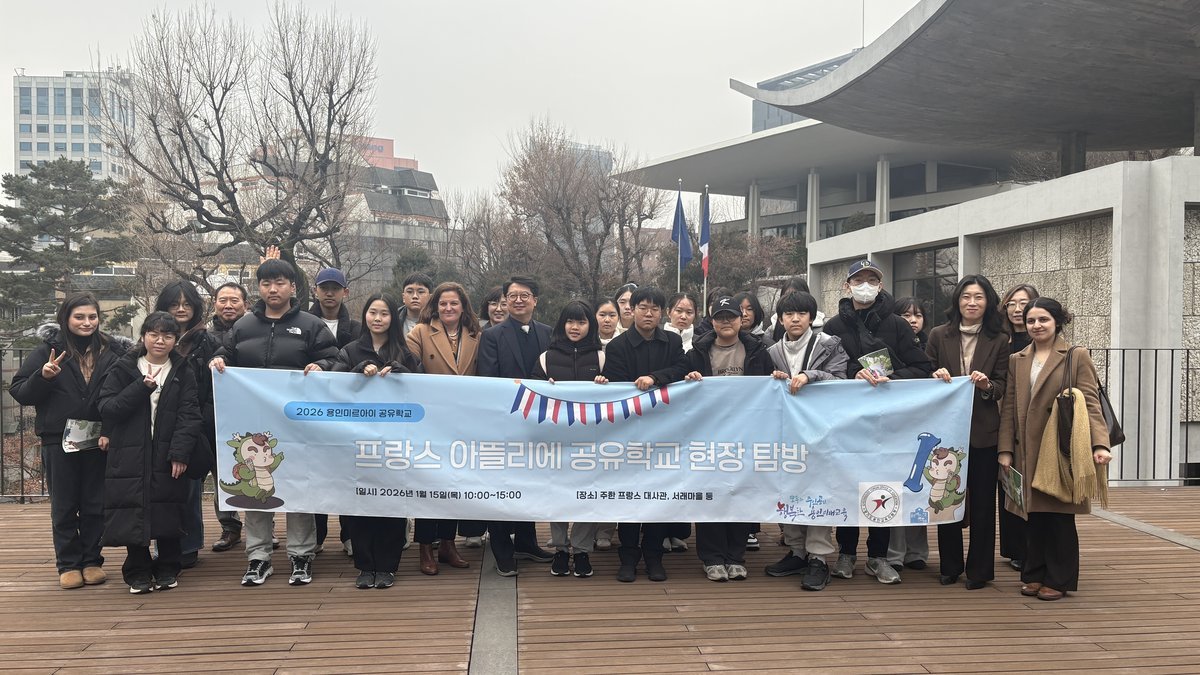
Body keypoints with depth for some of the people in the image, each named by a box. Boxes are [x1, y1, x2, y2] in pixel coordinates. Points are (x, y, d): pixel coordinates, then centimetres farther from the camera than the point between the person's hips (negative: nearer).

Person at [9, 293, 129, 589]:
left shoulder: (112, 351, 0)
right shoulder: (47, 350, -2)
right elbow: (19, 393, -1)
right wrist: (42, 376, -20)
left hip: (99, 441, 1)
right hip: (59, 441, -1)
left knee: (96, 505, 9)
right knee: (64, 506, 9)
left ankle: (92, 561, 22)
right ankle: (68, 564, 20)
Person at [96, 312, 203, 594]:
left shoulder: (184, 372, 4)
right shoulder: (123, 369, 6)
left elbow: (190, 415, -3)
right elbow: (106, 408, -3)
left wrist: (180, 452, -13)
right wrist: (141, 387, -14)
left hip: (169, 457, 0)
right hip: (130, 457, 0)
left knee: (169, 515, 5)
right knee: (134, 515, 2)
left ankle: (167, 570, 21)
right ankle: (138, 573, 17)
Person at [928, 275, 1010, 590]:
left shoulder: (999, 340, 2)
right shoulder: (939, 336, 3)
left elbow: (1002, 387, 1)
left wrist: (986, 384, -19)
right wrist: (937, 376, -16)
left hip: (983, 431, -1)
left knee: (982, 501, 6)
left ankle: (979, 569, 17)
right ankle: (950, 566, 22)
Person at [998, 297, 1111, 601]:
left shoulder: (1077, 357, 0)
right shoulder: (1016, 360, 11)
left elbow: (1090, 403, -7)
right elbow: (1008, 408, 8)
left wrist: (1099, 443, -19)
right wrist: (1005, 450, 1)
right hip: (1027, 451, 4)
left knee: (1059, 514, 4)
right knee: (1033, 513, 8)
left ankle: (1058, 579, 15)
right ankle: (1034, 574, 19)